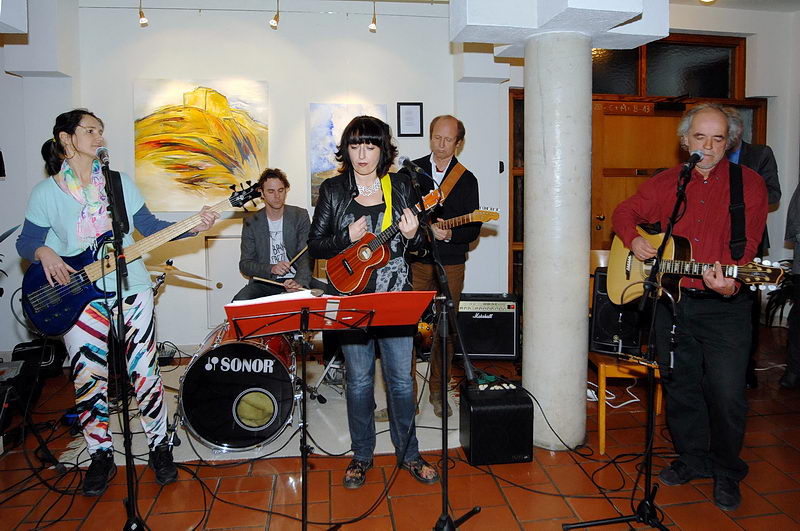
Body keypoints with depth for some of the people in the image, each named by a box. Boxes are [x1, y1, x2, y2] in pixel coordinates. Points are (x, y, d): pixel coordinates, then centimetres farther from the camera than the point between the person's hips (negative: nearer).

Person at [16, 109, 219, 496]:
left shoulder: (119, 182, 7)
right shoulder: (45, 192, 2)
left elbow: (149, 226, 7)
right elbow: (26, 242, 6)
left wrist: (191, 227, -7)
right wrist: (44, 252, -17)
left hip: (130, 287, 1)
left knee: (144, 371, 3)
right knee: (89, 377, 5)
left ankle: (159, 445, 21)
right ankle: (101, 455, 24)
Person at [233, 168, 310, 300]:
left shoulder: (300, 216, 3)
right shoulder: (251, 222, 5)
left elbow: (306, 256, -7)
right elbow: (245, 265, 2)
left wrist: (299, 282, -27)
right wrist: (271, 269, -18)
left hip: (293, 280, -1)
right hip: (263, 283, 1)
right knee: (239, 301, -28)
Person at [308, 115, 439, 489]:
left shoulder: (401, 186, 5)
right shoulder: (333, 189, 2)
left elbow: (417, 245, 10)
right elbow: (315, 246, 1)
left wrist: (411, 235, -13)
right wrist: (347, 238, -16)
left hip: (396, 297, 1)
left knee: (401, 378, 7)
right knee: (358, 380, 8)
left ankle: (408, 453, 26)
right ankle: (362, 456, 27)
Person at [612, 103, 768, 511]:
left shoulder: (749, 183, -2)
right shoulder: (665, 183, 9)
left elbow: (747, 244, -10)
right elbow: (625, 211, 16)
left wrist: (730, 283, -29)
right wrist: (633, 240, -6)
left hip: (725, 308, -3)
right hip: (671, 302, 3)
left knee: (727, 396, -1)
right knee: (680, 388, 13)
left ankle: (726, 472, 23)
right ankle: (692, 459, 34)